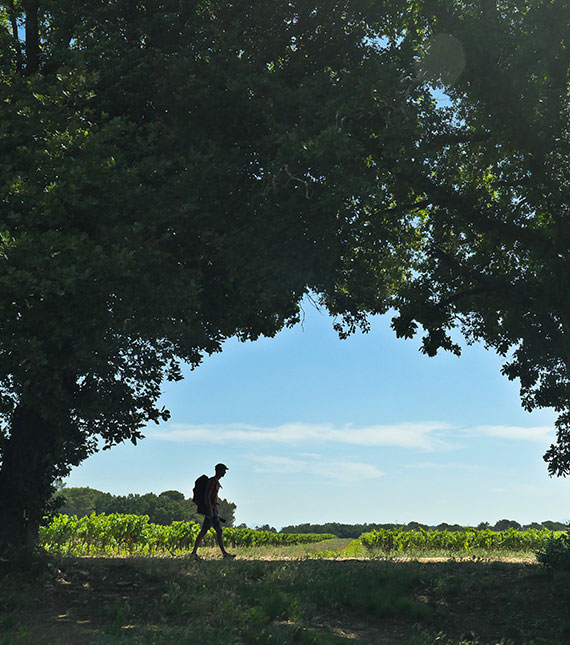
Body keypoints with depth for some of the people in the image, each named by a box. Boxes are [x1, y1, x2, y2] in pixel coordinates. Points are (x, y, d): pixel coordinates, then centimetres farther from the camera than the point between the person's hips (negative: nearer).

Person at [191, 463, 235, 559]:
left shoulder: (216, 482, 20)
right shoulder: (212, 481, -11)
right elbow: (206, 496, -19)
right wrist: (210, 511, -23)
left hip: (213, 509, 10)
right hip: (211, 509, -10)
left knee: (203, 531, 7)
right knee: (219, 530, -12)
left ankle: (194, 552, 8)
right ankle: (224, 553, -12)